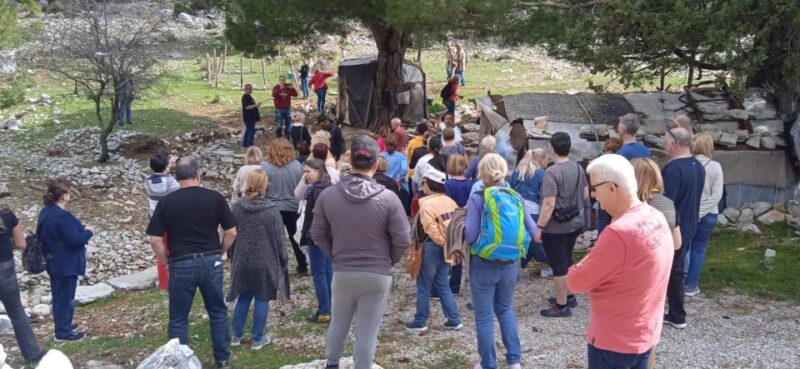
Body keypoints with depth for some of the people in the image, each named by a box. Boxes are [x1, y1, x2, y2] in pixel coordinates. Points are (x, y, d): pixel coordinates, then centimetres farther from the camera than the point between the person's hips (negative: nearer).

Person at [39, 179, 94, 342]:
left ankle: (62, 326, 33)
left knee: (59, 297, 20)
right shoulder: (63, 216, -26)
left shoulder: (46, 212, 5)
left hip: (53, 262, 10)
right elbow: (75, 240, -27)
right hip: (66, 265, -10)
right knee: (65, 298, 2)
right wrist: (88, 231, -9)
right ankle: (63, 333, 11)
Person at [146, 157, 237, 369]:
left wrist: (167, 260, 8)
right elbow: (231, 232, 0)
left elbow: (155, 240, -6)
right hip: (211, 262, 2)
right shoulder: (215, 198, -3)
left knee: (178, 319, 11)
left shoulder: (166, 202, -4)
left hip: (181, 265, -1)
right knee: (218, 312, 18)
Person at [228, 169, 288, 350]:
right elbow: (279, 239, -10)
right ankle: (257, 338, 16)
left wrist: (233, 257, 17)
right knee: (262, 299, 8)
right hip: (266, 262, -4)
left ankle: (236, 335, 26)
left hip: (243, 261, 4)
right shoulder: (272, 210, -15)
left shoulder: (237, 207, -5)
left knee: (243, 297, 18)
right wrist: (284, 261, 3)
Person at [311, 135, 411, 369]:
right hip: (377, 275, -2)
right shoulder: (388, 199, -16)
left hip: (342, 273, 3)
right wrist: (390, 261, 9)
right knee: (367, 333, 8)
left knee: (339, 323, 24)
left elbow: (317, 234, 0)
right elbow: (402, 240, -11)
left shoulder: (327, 195, -9)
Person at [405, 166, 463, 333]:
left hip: (434, 247, -7)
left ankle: (420, 322, 15)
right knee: (442, 284, 18)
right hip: (448, 247, 7)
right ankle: (454, 320, 18)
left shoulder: (427, 203, -15)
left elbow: (431, 230, -20)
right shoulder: (450, 201, 6)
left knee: (424, 286, 6)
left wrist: (444, 243, -11)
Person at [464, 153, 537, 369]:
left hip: (483, 264, -4)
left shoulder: (477, 198, -12)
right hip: (510, 264, 4)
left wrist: (462, 225, 5)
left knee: (484, 316, 10)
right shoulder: (516, 197, 0)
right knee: (505, 309, 25)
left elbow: (470, 235, -16)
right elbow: (532, 231, 3)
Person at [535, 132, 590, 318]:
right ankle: (569, 296, 37)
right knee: (567, 261, 23)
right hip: (575, 222, 8)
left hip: (556, 227, -8)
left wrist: (539, 227, -20)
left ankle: (562, 306, 12)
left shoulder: (552, 172, -22)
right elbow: (586, 194, 12)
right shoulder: (578, 167, 2)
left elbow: (549, 204, -26)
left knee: (559, 265, 3)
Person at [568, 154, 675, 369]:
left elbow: (575, 282, -21)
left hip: (614, 340, -8)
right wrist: (596, 262, -2)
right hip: (645, 334, 8)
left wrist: (590, 260, -5)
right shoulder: (657, 218, -1)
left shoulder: (619, 232, -30)